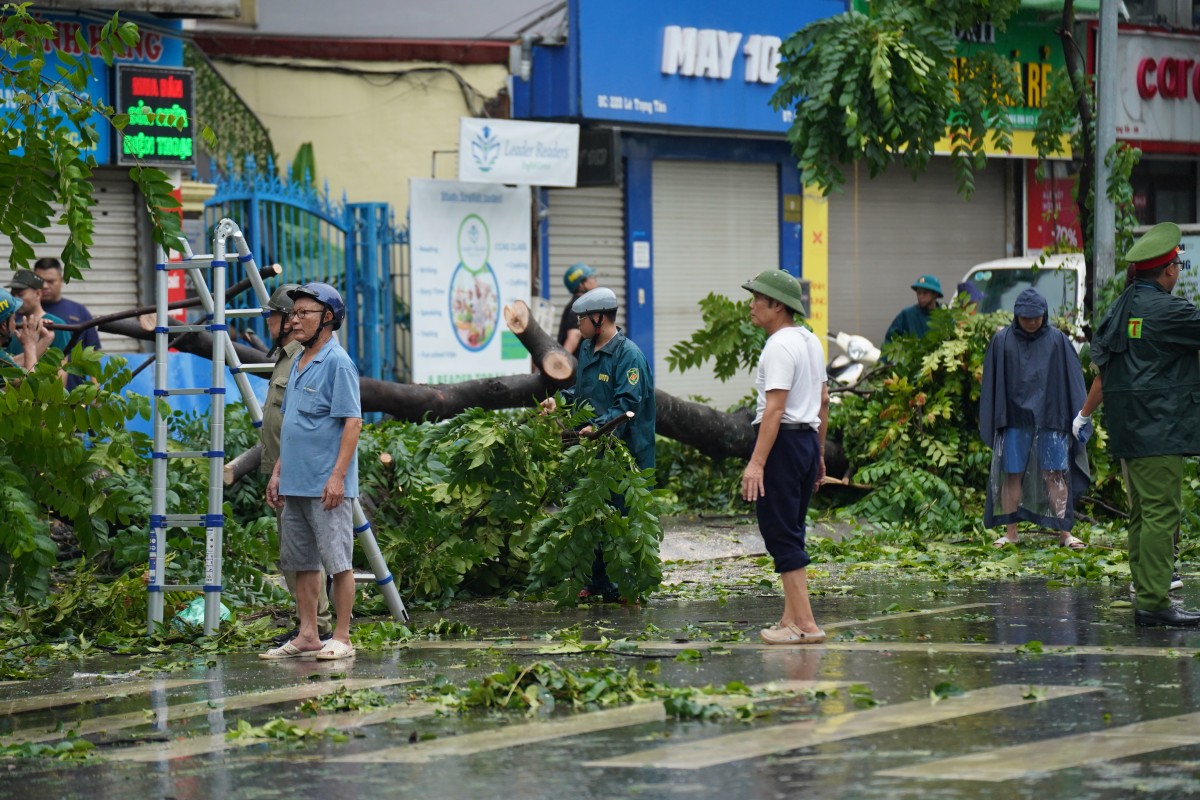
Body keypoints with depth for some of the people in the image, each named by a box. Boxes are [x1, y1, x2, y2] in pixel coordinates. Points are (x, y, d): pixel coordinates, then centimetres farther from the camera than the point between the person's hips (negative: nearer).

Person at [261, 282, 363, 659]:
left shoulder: (337, 363, -10)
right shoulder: (298, 363, 17)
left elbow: (353, 421, -15)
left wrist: (338, 475, -21)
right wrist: (278, 472, 20)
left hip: (326, 486, -9)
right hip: (295, 483, 9)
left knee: (338, 561, -4)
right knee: (302, 561, 10)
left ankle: (341, 638, -1)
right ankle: (307, 636, 15)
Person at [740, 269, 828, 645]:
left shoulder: (779, 346, -16)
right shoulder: (811, 342, 14)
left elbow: (775, 408, -23)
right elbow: (823, 401, 20)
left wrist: (757, 462, -26)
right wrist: (819, 454, 27)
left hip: (782, 441, -10)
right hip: (809, 438, 10)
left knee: (779, 533, -6)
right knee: (791, 533, 14)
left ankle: (805, 624, -9)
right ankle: (791, 618, 16)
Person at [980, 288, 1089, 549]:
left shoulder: (1057, 341, 3)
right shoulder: (1002, 342, 3)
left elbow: (1072, 381, 4)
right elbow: (992, 385, 6)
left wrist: (1078, 420, -2)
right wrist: (991, 424, 1)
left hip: (1050, 419, -1)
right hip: (1015, 418, 1)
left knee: (1055, 475, -2)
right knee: (1012, 475, 2)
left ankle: (1064, 532, 0)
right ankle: (1011, 532, 10)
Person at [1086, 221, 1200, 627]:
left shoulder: (1119, 308, 13)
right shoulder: (1167, 310, -15)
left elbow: (1099, 352, 23)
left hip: (1127, 432, 10)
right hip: (1159, 432, -10)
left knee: (1142, 514, 14)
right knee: (1162, 513, -10)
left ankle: (1147, 597, 18)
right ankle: (1154, 602, -14)